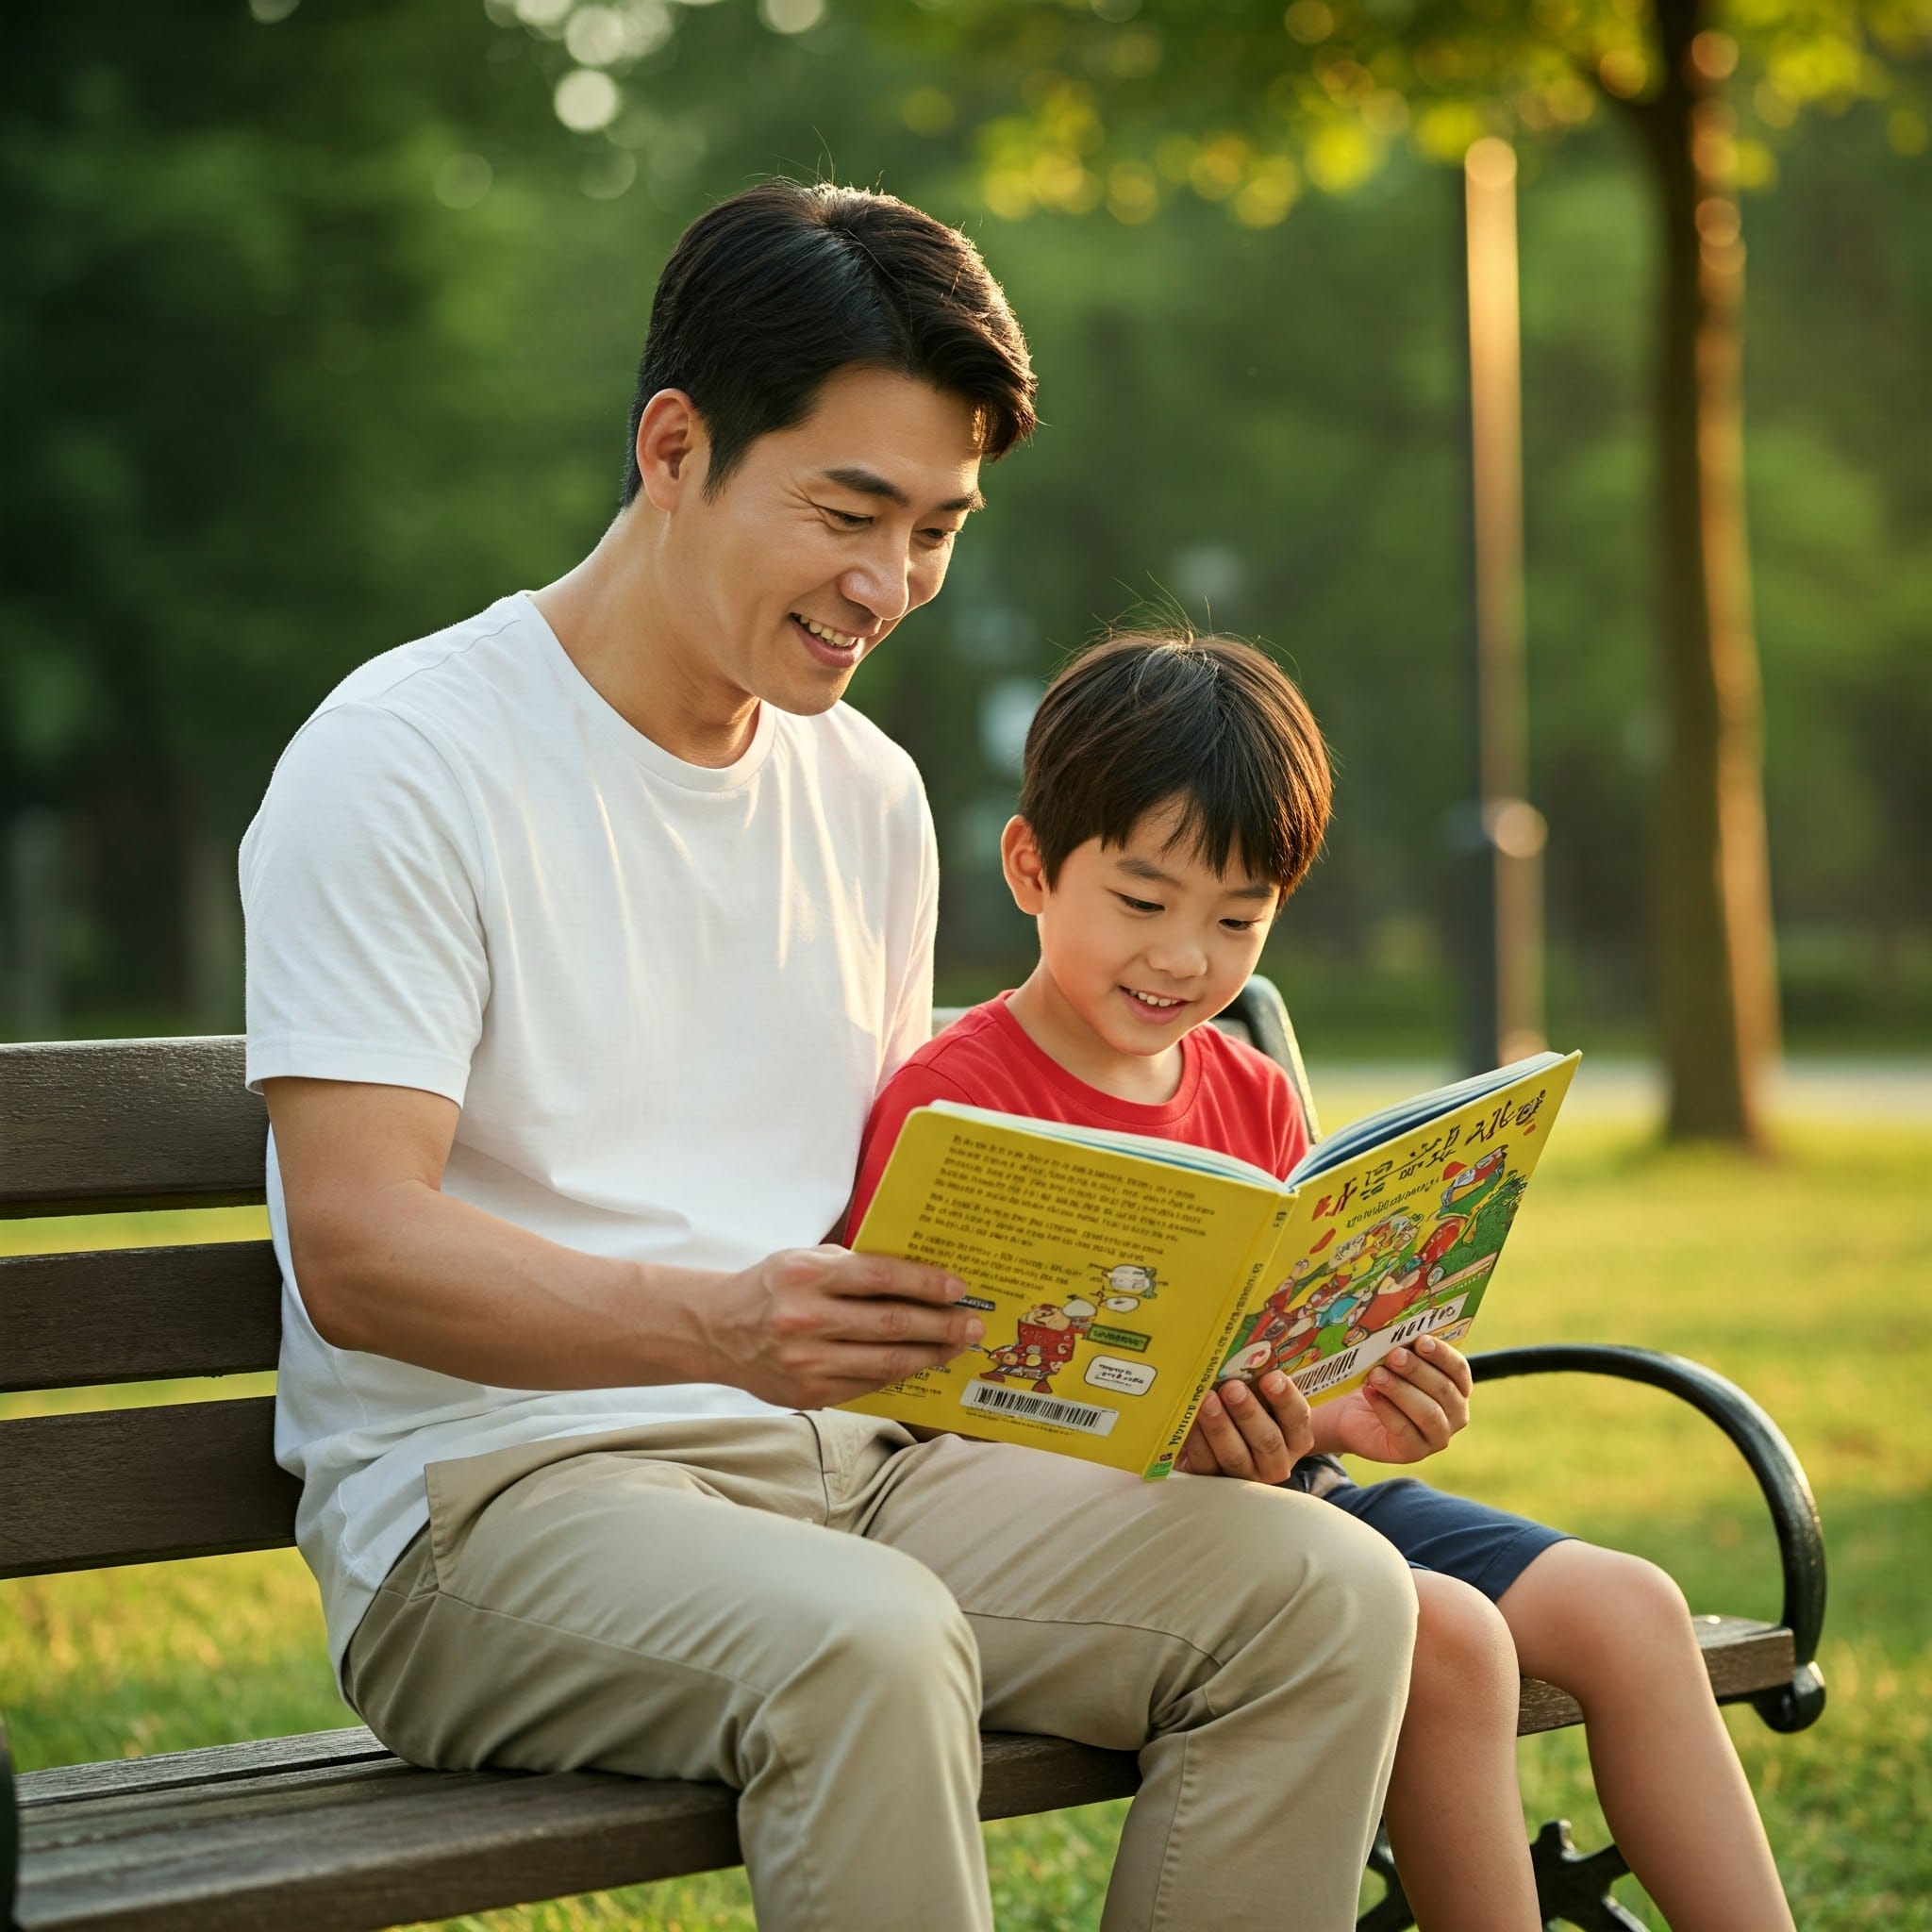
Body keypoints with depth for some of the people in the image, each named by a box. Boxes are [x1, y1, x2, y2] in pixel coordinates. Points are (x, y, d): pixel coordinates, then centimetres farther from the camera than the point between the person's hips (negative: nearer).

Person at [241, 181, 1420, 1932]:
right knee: (867, 1647, -37)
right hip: (491, 1498, -6)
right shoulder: (401, 761, -7)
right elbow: (354, 1249, -16)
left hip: (844, 1461, 7)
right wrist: (711, 1324, -33)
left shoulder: (871, 795, 17)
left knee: (1330, 1591, -16)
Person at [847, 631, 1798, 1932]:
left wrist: (1356, 1413, -11)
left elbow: (1290, 1358, 14)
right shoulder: (952, 1101, -9)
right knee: (1450, 1633, -27)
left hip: (1275, 1481, 8)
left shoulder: (1254, 1098, 14)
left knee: (1628, 1609, -6)